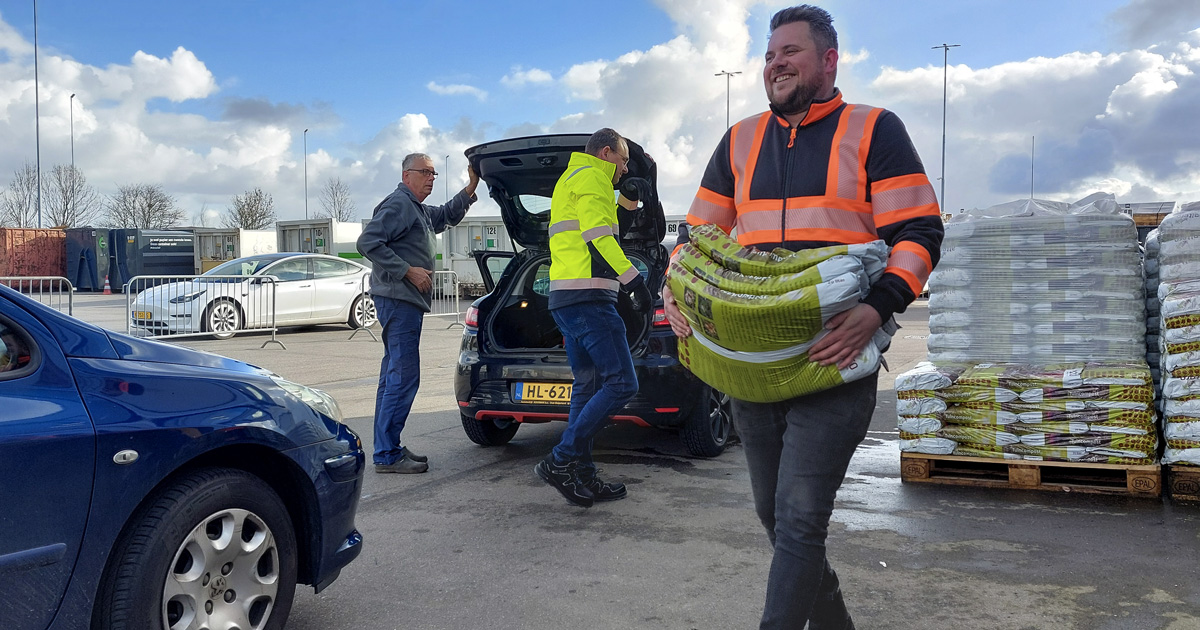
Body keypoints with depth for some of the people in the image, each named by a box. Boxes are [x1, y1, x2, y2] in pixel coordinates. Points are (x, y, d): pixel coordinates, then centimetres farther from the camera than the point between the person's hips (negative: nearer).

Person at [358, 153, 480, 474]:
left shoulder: (419, 210, 22)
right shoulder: (398, 204, -10)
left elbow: (448, 215, 39)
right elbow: (368, 242, -20)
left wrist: (471, 187, 24)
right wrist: (408, 270, -21)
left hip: (407, 302, 11)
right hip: (397, 299, -11)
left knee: (395, 376, 12)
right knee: (403, 378, -12)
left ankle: (388, 449, 19)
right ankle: (387, 455, -9)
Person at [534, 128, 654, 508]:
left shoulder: (569, 179, 29)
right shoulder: (592, 176, -3)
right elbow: (598, 236, -17)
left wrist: (627, 198, 28)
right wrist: (634, 280, -18)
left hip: (564, 299, 11)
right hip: (588, 297, -11)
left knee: (588, 387, 11)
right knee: (622, 383, -13)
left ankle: (582, 479, 11)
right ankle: (560, 462, -13)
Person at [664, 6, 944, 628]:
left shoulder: (874, 131, 2)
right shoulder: (739, 141, 15)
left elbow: (919, 232, -4)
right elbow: (699, 234, 18)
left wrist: (877, 308, -21)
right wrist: (676, 293, -1)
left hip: (835, 359, -5)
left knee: (800, 517, -10)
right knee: (774, 514, 14)